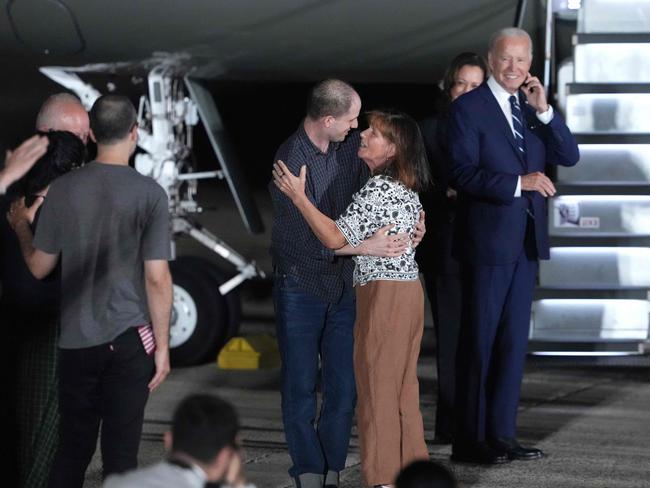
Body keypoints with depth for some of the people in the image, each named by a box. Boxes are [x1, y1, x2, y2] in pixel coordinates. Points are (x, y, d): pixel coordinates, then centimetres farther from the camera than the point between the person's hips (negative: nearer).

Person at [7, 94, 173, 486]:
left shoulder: (63, 189, -2)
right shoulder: (149, 193, -9)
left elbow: (40, 268, 7)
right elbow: (157, 278, -10)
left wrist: (21, 227, 26)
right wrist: (163, 346, -1)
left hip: (76, 340, 3)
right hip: (130, 339, -2)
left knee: (73, 450, 13)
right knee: (121, 453, 3)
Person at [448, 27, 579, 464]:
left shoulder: (533, 108, 11)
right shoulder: (469, 108, -7)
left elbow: (569, 156, 2)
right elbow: (463, 173, -15)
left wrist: (544, 110, -10)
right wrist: (519, 182, -23)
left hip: (527, 241, 6)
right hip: (488, 242, -6)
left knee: (514, 341, 10)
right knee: (479, 342, -1)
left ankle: (502, 434, 17)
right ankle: (470, 441, 5)